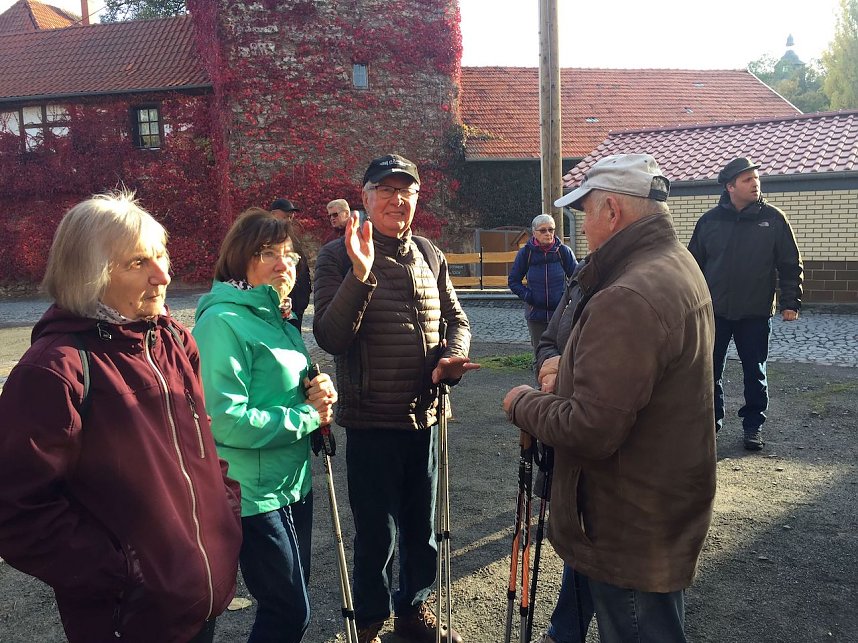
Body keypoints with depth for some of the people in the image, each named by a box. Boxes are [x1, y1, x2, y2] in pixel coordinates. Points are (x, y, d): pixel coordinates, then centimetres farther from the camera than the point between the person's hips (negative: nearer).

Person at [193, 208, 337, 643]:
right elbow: (226, 421, -25)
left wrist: (320, 391, -6)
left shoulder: (279, 320, 8)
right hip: (254, 494, -8)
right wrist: (308, 416, -17)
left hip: (294, 484, 9)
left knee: (291, 598, 22)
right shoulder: (224, 322, -19)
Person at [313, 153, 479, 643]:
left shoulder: (430, 256, 6)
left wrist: (453, 357, -9)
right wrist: (360, 274, -30)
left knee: (422, 526, 20)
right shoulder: (339, 257, -9)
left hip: (425, 415, 5)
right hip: (371, 420, -5)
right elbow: (330, 338, -17)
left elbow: (456, 319, 13)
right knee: (377, 533, 7)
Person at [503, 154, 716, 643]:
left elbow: (591, 431, -30)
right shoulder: (680, 265, 5)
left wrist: (523, 405, -14)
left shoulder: (628, 300, -29)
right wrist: (570, 364, 7)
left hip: (634, 535, -10)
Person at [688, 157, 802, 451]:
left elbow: (790, 264, 1)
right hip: (714, 311, 1)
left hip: (755, 314, -1)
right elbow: (694, 263, 5)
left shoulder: (774, 219, -2)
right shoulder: (709, 220, 0)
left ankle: (753, 426, 23)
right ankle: (710, 421, 23)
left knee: (754, 373, 9)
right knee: (710, 371, 7)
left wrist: (790, 302, -5)